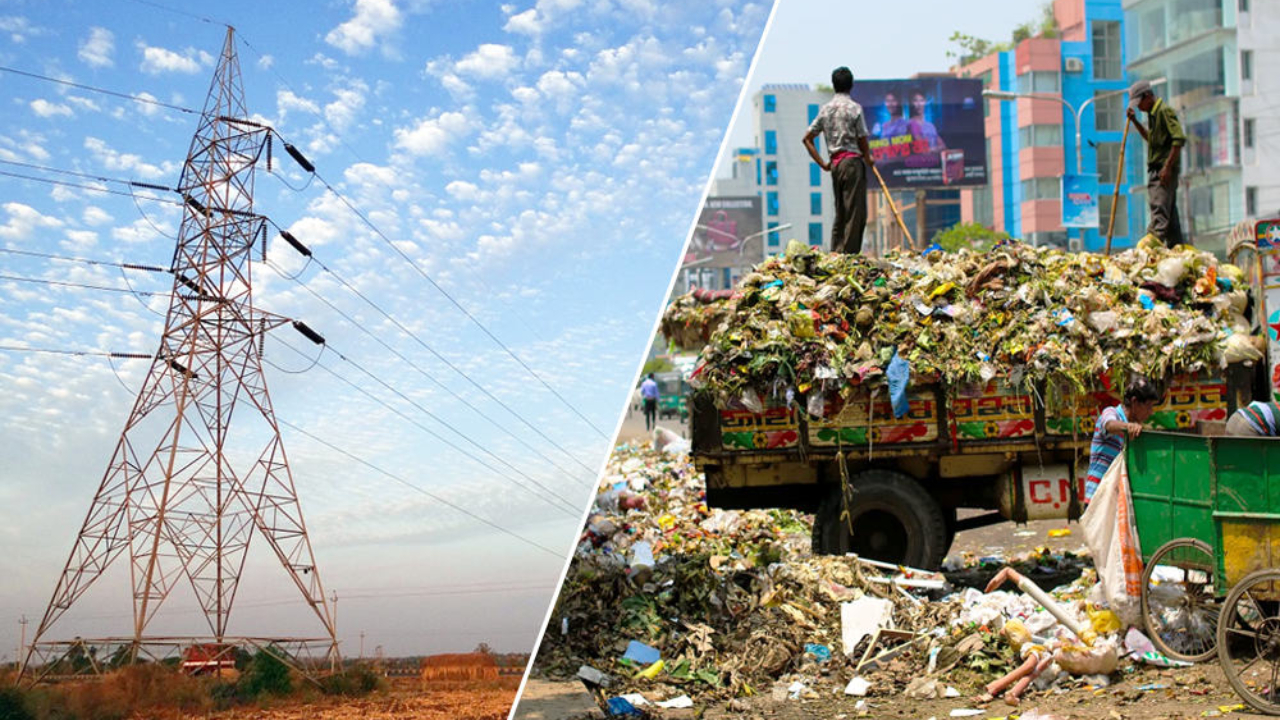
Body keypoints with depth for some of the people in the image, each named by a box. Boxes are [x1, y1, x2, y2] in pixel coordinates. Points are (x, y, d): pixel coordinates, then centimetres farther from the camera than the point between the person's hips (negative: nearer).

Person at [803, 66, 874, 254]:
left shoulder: (825, 109, 9)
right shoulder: (854, 108, -6)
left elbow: (807, 138, 10)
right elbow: (862, 140, -6)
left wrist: (822, 163, 12)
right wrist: (868, 159, 13)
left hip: (835, 164, 6)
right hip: (852, 162, -6)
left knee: (840, 212, 13)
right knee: (855, 213, -4)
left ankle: (834, 254, 12)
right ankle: (849, 253, -6)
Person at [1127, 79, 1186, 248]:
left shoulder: (1164, 110, -11)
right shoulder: (1153, 113, 18)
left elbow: (1179, 139, -18)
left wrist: (1168, 166, -21)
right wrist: (1135, 121, 22)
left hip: (1164, 170, -10)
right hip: (1156, 169, 10)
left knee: (1159, 209, -17)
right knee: (1170, 211, 11)